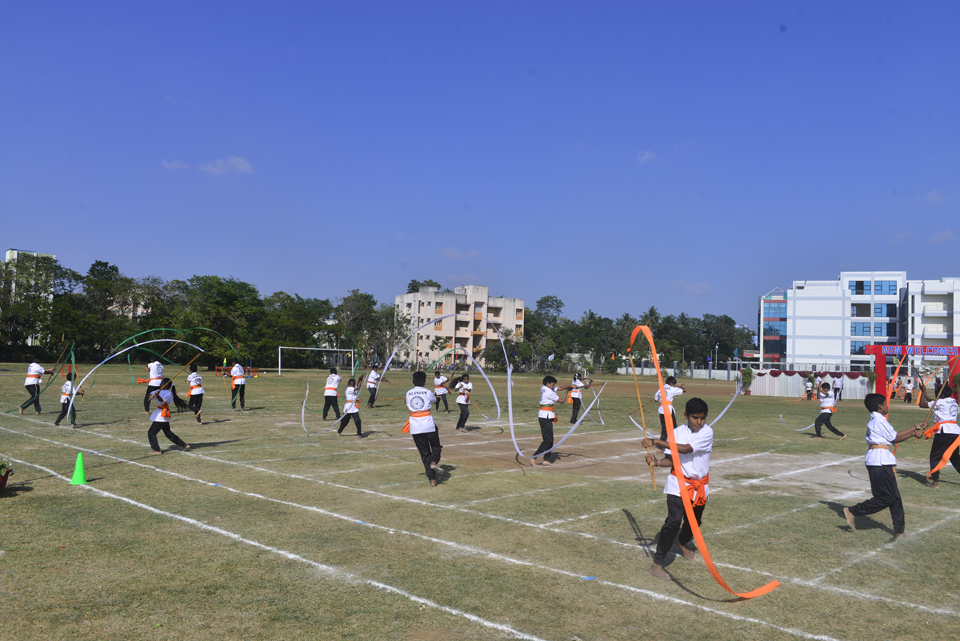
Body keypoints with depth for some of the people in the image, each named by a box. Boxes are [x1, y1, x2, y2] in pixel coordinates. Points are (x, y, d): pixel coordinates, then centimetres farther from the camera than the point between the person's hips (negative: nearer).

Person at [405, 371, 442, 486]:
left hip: (415, 426, 3)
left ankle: (432, 479, 4)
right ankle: (434, 461, -12)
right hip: (428, 424, -2)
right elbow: (434, 400, 19)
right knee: (436, 446, 18)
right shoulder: (428, 392, -2)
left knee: (424, 453, 10)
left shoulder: (409, 393, 4)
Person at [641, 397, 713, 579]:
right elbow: (672, 460, -6)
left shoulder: (707, 432, -13)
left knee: (694, 521, 20)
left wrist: (656, 442, -32)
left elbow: (686, 449, -28)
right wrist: (657, 462, -29)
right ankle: (657, 563, -11)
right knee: (674, 520, -16)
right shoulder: (677, 432, -6)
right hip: (679, 484, -2)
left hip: (700, 485, 2)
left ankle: (683, 543, 55)